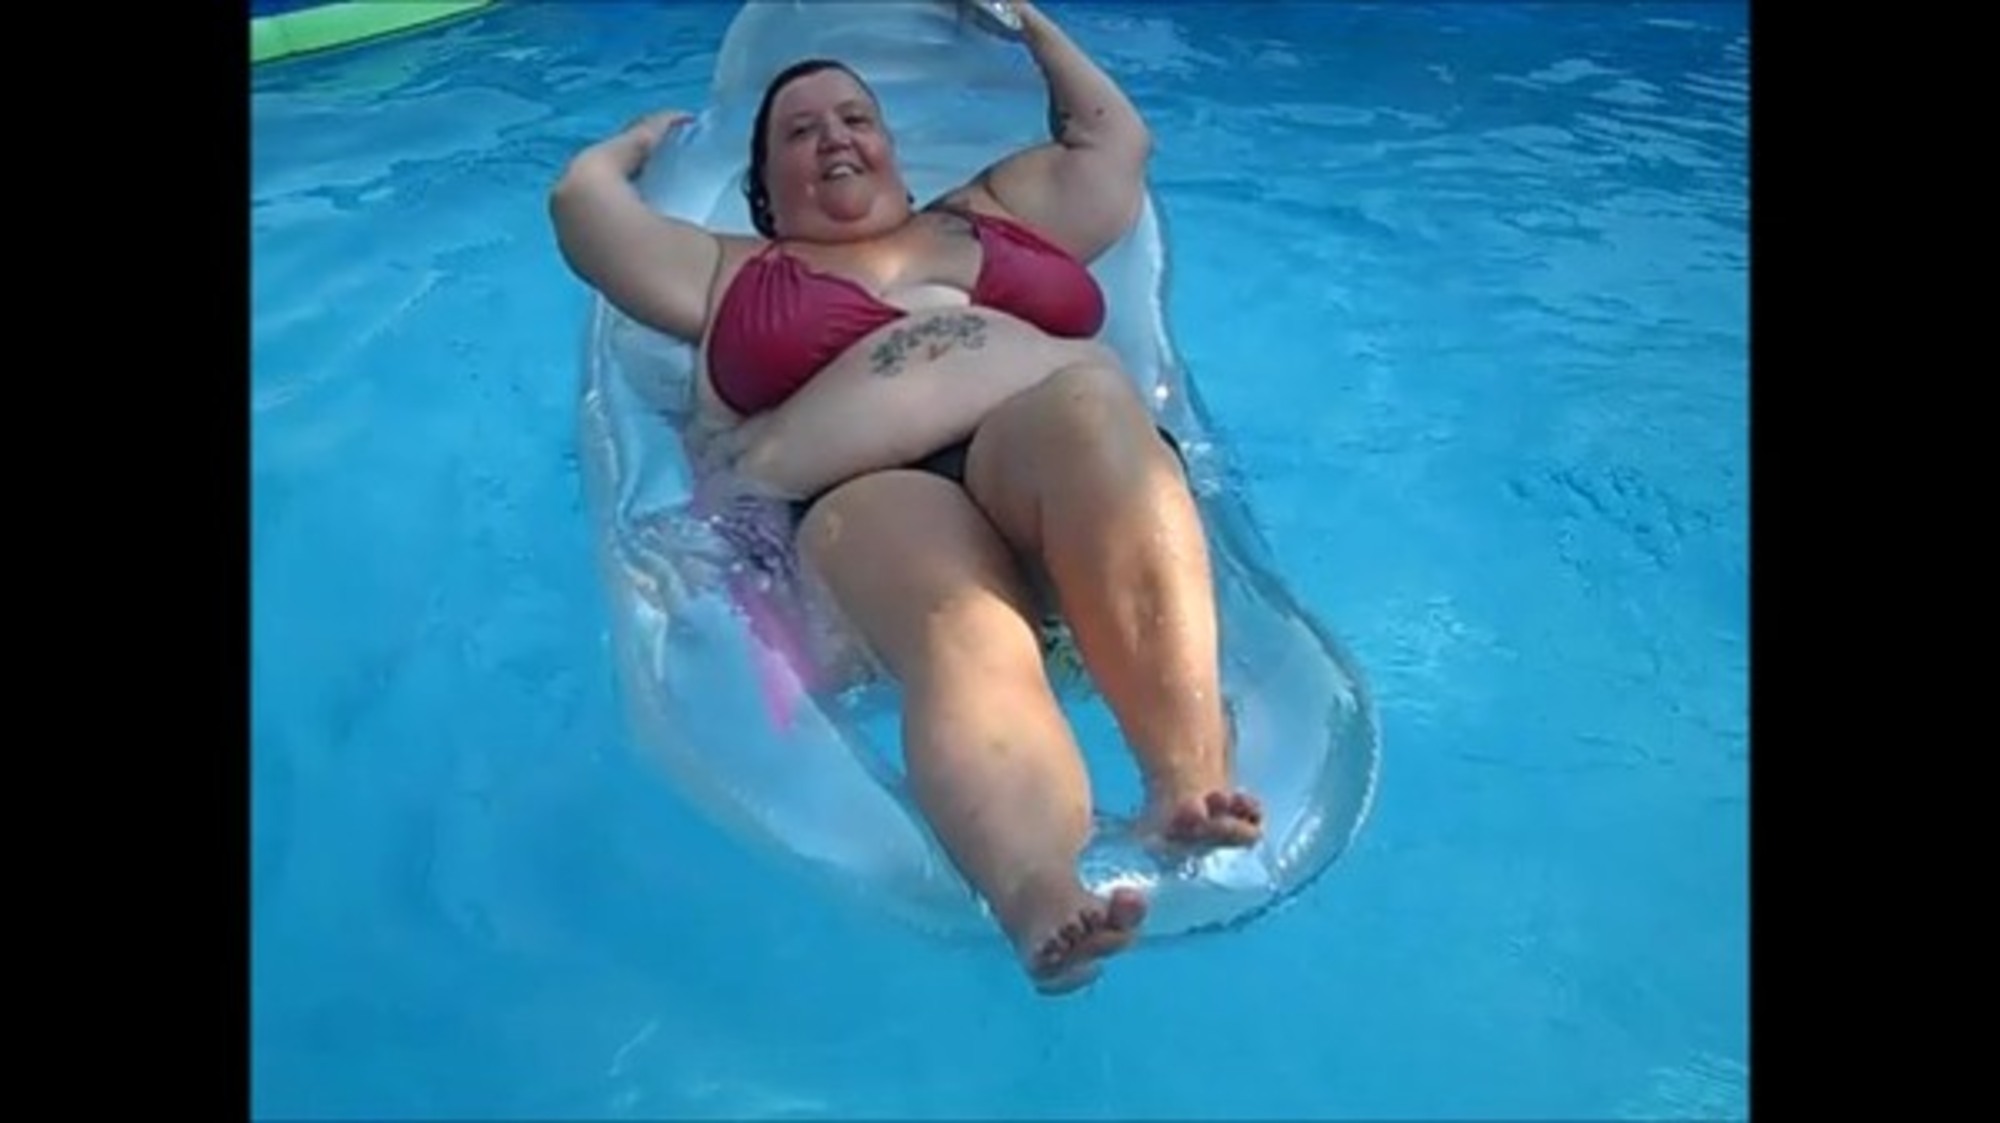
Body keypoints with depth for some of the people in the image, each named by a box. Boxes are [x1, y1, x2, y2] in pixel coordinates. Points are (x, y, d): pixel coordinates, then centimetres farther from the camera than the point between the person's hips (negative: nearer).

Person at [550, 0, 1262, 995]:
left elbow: (1117, 138, 45)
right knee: (958, 641, -36)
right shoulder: (731, 273, 33)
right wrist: (646, 139, 51)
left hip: (1068, 442, 2)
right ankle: (1038, 904, -64)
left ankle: (1190, 774, -52)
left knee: (1085, 404, -35)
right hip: (863, 497, -1)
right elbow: (580, 199, 32)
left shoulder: (990, 213, 37)